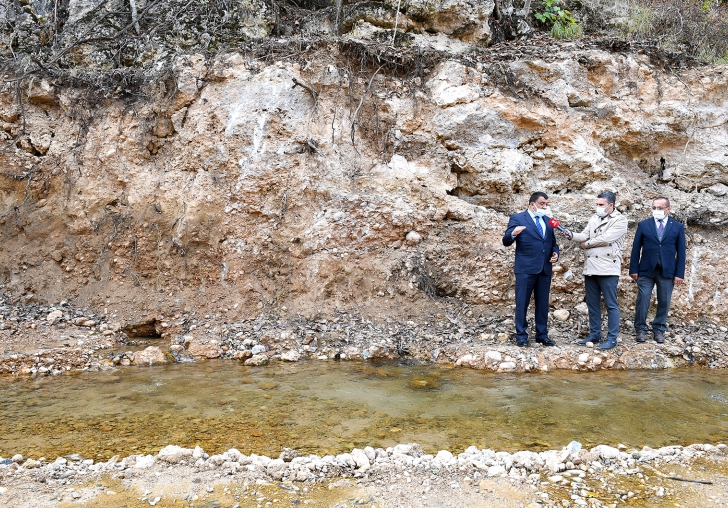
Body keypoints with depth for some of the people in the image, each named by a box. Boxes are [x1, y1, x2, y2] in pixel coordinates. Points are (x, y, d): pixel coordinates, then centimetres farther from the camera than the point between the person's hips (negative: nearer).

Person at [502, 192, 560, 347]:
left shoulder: (548, 221, 15)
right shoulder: (517, 218, -2)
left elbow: (553, 243, 22)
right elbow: (506, 242, -7)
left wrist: (555, 253, 0)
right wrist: (513, 234, -30)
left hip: (545, 269, 5)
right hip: (525, 269, -5)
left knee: (543, 304, 10)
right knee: (522, 303, 1)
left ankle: (542, 335, 20)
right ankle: (521, 336, 9)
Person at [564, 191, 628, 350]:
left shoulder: (620, 220, -7)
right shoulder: (594, 219, 14)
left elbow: (605, 238, -17)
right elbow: (585, 235, 5)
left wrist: (586, 244, -3)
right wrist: (571, 235, -15)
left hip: (608, 269, -7)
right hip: (590, 268, 7)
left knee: (611, 305, 0)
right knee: (592, 304, 13)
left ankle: (612, 338, 6)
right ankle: (594, 334, 23)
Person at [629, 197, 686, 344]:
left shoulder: (677, 227, 5)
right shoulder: (643, 225, 4)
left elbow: (681, 252, 4)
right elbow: (636, 249, 4)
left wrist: (680, 273, -2)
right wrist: (633, 269, -1)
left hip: (667, 271, 1)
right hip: (646, 270, 0)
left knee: (664, 302, 6)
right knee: (642, 301, -2)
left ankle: (659, 330, 17)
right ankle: (641, 329, 10)